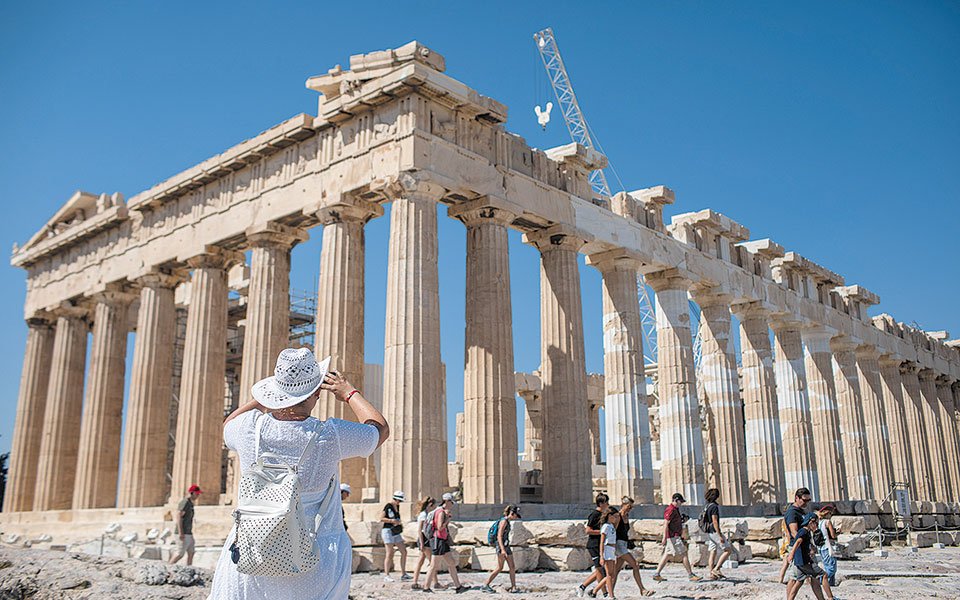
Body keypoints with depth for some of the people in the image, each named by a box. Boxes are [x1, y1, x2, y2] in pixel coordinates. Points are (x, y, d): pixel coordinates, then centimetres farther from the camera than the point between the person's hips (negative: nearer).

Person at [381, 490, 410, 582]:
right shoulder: (387, 506, -11)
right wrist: (392, 521, -21)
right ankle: (386, 575, 0)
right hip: (388, 531, -8)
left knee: (404, 552, 5)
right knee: (389, 554, -8)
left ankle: (403, 574, 10)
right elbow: (381, 518, -13)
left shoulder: (397, 506, 13)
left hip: (396, 532, 8)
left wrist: (399, 522, 8)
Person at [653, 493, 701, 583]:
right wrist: (664, 538, -23)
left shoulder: (675, 509, 19)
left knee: (667, 556, 9)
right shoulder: (671, 510, -14)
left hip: (675, 536, 10)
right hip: (673, 537, -10)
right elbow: (665, 524, -20)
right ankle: (690, 575, -1)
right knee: (684, 554, -6)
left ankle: (656, 574, 9)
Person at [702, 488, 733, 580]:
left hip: (709, 533, 9)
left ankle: (712, 574, 7)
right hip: (714, 532, -9)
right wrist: (720, 536, -21)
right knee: (728, 550, -3)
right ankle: (716, 569, -8)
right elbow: (715, 522, -21)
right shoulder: (714, 506, -15)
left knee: (713, 553, 9)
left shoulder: (707, 506, 13)